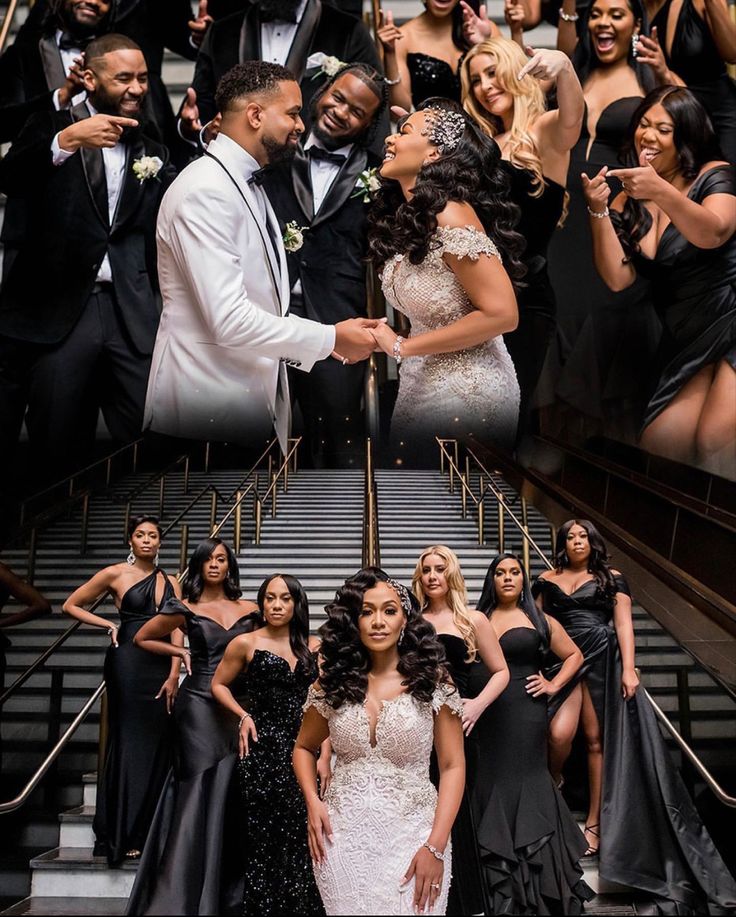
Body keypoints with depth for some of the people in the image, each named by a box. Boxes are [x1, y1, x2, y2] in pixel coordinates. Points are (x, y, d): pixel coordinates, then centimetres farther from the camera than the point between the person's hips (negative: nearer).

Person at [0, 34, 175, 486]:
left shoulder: (153, 153, 19)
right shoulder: (52, 127, 8)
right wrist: (66, 140, -25)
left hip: (132, 314, 3)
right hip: (55, 310, -2)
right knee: (57, 455, 3)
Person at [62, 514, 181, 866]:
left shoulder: (170, 582, 11)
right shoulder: (116, 574, 0)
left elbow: (177, 632, 5)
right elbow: (71, 605, 7)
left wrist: (173, 675, -5)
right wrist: (110, 625, -1)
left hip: (161, 666, 4)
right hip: (129, 662, -4)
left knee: (157, 743, 6)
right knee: (130, 742, -2)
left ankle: (147, 831, 16)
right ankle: (122, 835, 5)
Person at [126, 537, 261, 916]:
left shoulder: (248, 610, 7)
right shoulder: (185, 609, 2)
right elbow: (142, 638, 14)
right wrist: (181, 653, 5)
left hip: (237, 707, 3)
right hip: (199, 704, -3)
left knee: (230, 794, 5)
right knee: (199, 793, -5)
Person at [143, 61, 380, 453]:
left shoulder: (249, 186, 14)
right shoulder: (205, 192, -17)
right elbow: (230, 320, -25)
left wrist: (329, 338, 2)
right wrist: (331, 339, -16)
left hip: (256, 396, 9)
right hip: (210, 404, -9)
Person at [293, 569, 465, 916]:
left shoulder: (433, 681, -4)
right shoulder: (333, 683, 2)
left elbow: (452, 766, -4)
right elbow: (303, 747, 16)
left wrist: (436, 847, -12)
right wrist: (312, 801, -3)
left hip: (411, 835, -2)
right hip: (342, 836, 2)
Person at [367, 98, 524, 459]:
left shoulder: (449, 215, -20)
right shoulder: (402, 216, 5)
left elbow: (501, 313, -22)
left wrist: (402, 347, -17)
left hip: (466, 392, -8)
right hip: (423, 383, 8)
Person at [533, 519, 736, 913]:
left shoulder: (611, 578, 9)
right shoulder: (547, 580, 12)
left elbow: (623, 624, 3)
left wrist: (628, 668, -8)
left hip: (603, 660, 0)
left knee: (598, 739, -2)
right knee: (560, 733, -17)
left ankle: (595, 821, 5)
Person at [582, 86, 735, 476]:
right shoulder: (630, 203, 11)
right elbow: (618, 279, -1)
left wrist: (662, 192, -38)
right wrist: (599, 211, -14)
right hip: (688, 342, 5)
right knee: (658, 445, -11)